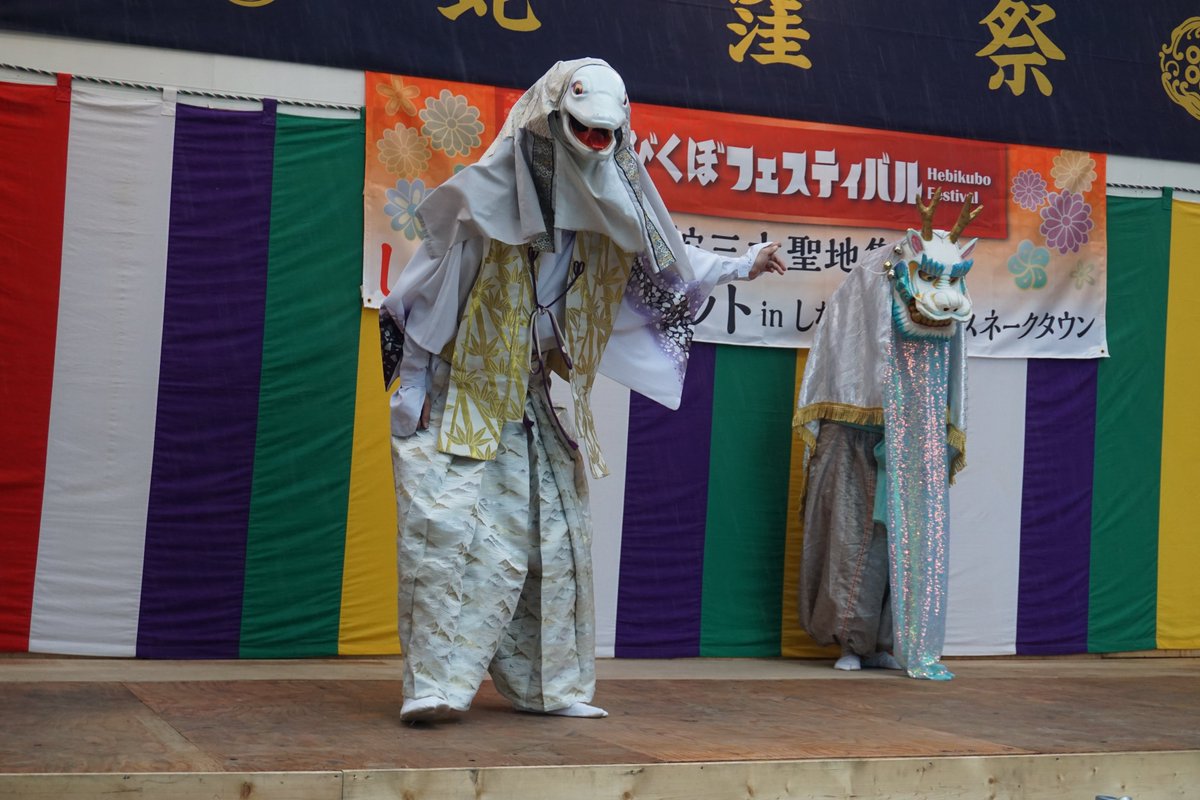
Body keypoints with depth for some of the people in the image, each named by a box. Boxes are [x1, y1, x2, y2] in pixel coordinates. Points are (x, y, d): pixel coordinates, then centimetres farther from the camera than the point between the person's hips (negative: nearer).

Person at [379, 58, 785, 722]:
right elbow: (426, 287, -10)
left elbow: (665, 266, 20)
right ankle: (436, 681, -14)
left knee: (553, 539, 6)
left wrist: (742, 266, 20)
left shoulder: (603, 207, 3)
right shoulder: (482, 195, -13)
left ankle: (546, 682, 15)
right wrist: (413, 388, -11)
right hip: (460, 400, -6)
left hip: (535, 409, 6)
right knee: (452, 530, -16)